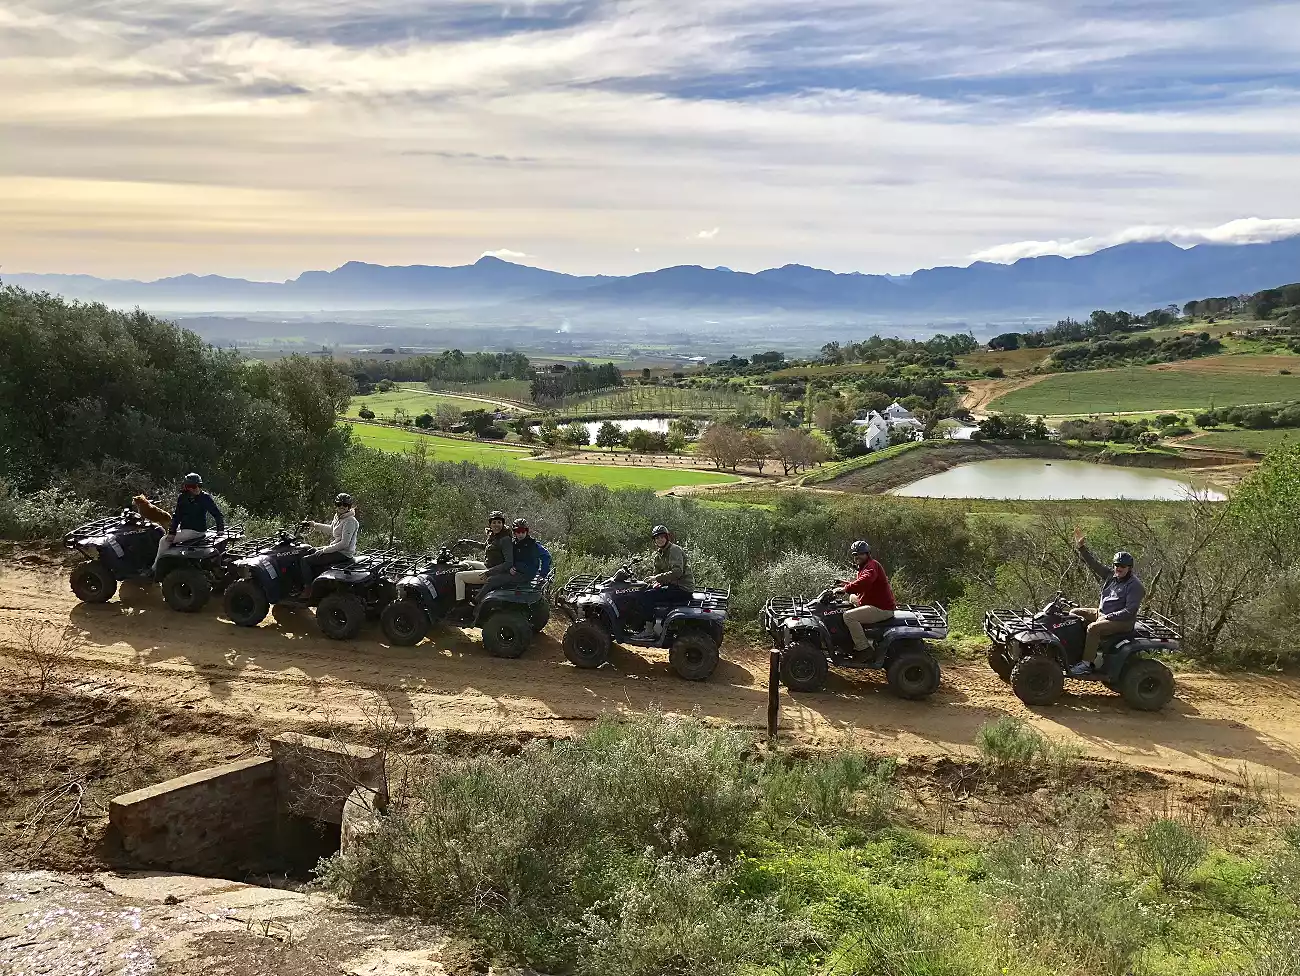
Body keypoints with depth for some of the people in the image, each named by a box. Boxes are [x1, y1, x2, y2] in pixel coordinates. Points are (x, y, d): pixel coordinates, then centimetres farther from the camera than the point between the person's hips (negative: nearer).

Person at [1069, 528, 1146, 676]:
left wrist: (1107, 617, -22)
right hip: (1102, 613, 9)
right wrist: (1081, 547, 1)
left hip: (1122, 621, -9)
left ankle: (1088, 664, -31)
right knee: (1074, 613, 4)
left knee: (1094, 628, -33)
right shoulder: (1111, 575, 9)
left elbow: (1130, 611, -20)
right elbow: (1094, 563, 11)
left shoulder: (1135, 585, -13)